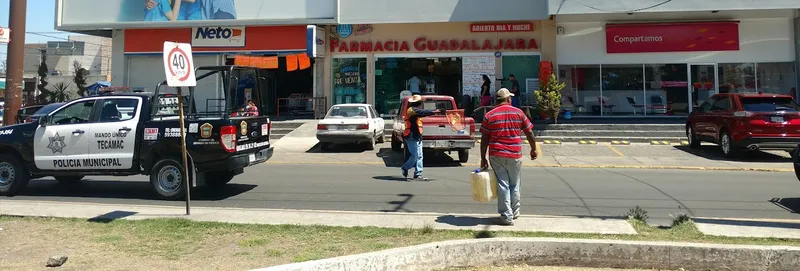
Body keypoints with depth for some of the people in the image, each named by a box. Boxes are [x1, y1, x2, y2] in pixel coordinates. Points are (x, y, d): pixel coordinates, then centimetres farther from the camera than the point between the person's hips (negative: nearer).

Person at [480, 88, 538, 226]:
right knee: (514, 185, 16)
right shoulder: (518, 113, 2)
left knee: (502, 185, 5)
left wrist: (483, 158, 4)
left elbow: (484, 139, -2)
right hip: (515, 156, 1)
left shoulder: (489, 115, 0)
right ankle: (515, 212, 29)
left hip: (496, 155, 0)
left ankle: (506, 216, 5)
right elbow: (529, 133, 5)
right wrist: (533, 149, 19)